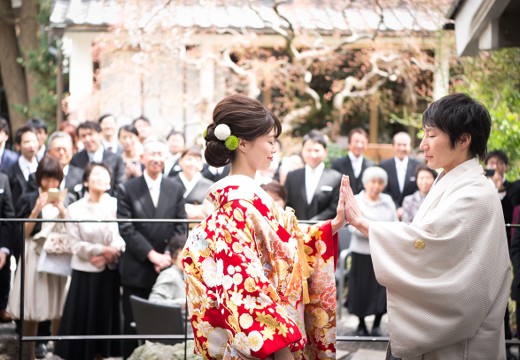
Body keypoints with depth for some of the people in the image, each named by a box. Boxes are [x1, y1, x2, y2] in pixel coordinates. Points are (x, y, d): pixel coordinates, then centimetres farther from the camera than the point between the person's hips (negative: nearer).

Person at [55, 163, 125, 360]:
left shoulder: (116, 205, 2)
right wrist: (102, 250, -17)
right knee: (83, 319, 0)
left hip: (110, 272, 1)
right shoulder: (75, 209, 0)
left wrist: (108, 254, -18)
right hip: (85, 273, -1)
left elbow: (123, 237, -3)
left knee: (106, 317, 6)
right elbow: (76, 245, -5)